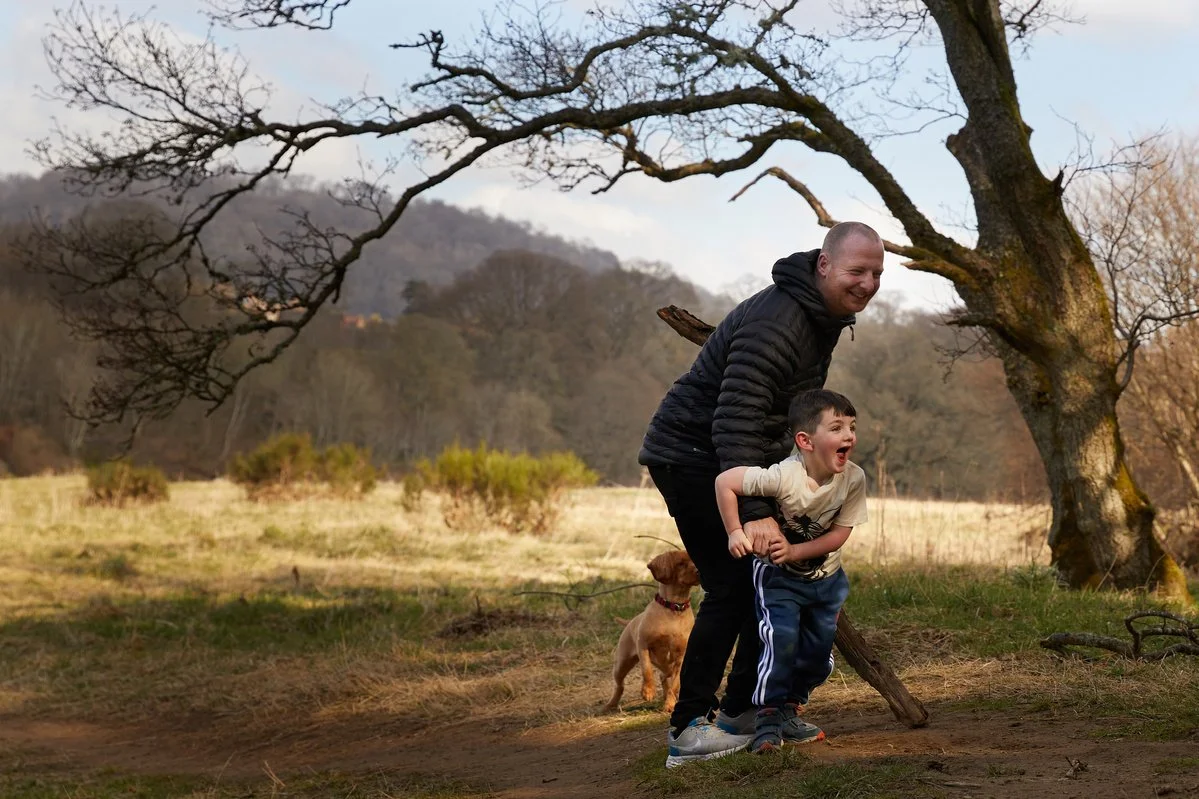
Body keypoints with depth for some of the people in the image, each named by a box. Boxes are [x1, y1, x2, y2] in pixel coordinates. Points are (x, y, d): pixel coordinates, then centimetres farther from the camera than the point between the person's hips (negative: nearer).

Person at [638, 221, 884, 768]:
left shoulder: (826, 315, 6)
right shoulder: (775, 324, -28)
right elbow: (736, 421, -35)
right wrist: (753, 513, -41)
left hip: (732, 461, 10)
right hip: (691, 454, -10)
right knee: (731, 588, -14)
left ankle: (742, 711, 21)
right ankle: (689, 730, -9)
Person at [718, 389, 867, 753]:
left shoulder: (854, 478, -21)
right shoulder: (784, 476, -33)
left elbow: (838, 535, -17)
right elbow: (724, 482, -28)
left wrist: (796, 551, -28)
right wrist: (735, 534, -26)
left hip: (826, 577, 5)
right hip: (778, 576, -4)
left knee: (819, 651, 9)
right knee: (781, 640, -20)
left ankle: (790, 711, 30)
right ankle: (767, 719, -6)